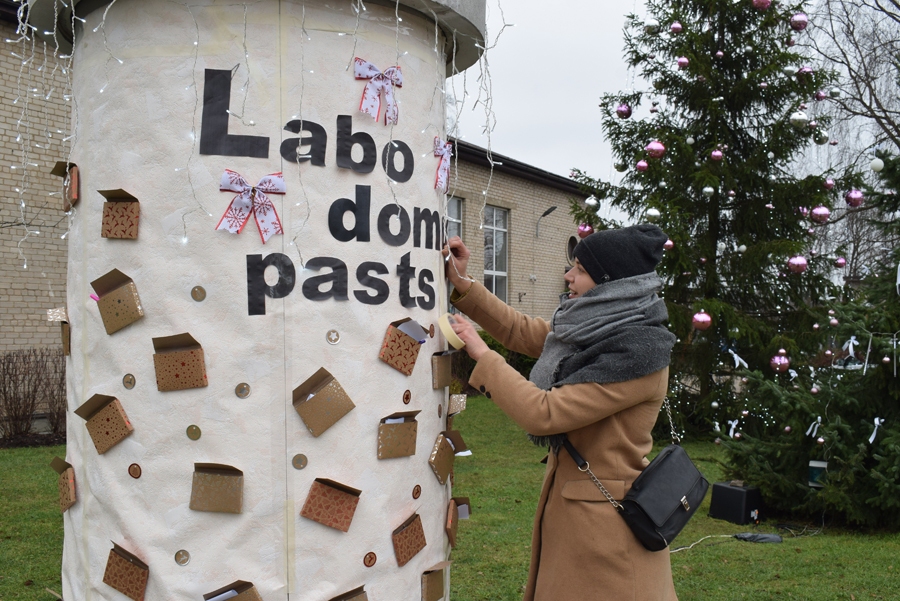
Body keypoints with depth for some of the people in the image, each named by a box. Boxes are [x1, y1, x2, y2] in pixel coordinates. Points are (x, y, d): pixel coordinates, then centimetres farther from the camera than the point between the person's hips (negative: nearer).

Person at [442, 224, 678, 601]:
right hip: (567, 504, 8)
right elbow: (519, 330, 17)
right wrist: (461, 283, 9)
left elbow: (543, 413, -25)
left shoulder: (638, 354, -21)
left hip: (604, 521, -8)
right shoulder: (592, 330, 4)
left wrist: (481, 354, -16)